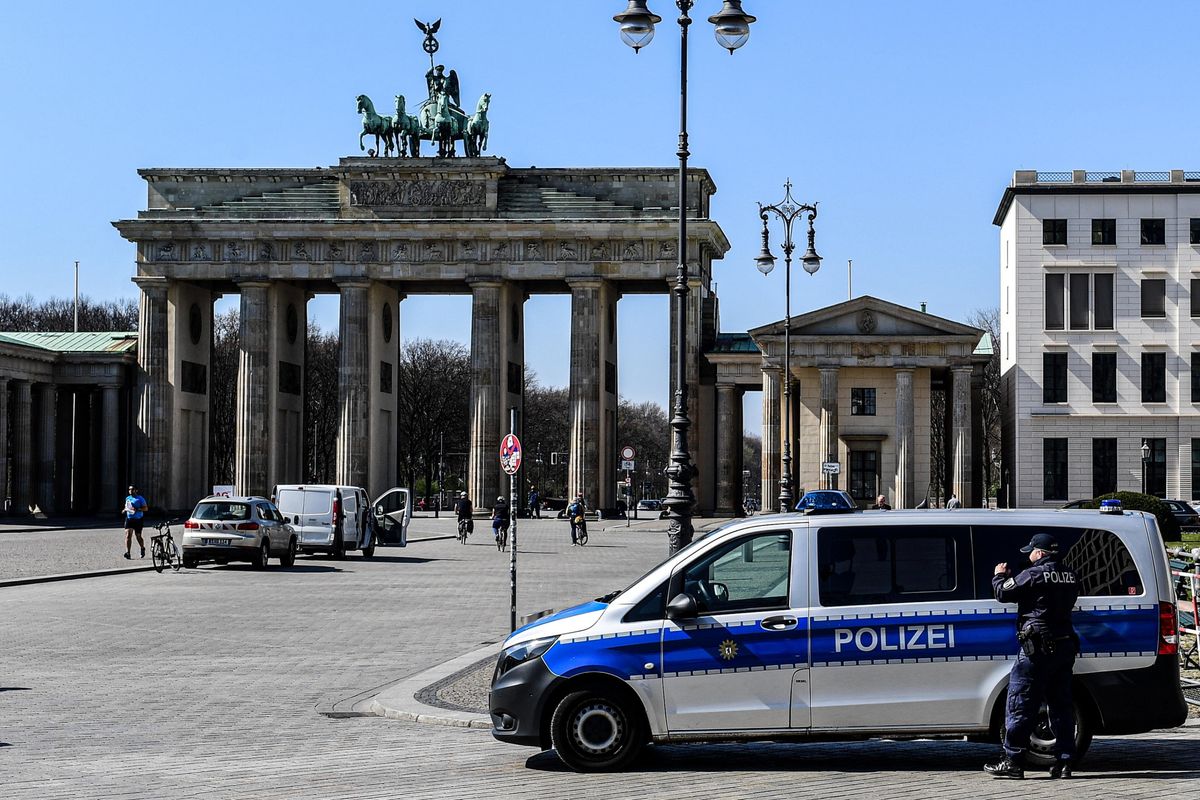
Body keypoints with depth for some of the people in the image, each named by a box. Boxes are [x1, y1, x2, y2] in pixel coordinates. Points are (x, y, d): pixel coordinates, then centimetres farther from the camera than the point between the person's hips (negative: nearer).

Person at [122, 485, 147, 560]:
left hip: (138, 520, -3)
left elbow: (145, 508, -8)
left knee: (138, 536, 7)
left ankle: (142, 549, 36)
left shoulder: (140, 499, -4)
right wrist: (125, 509, 5)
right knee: (128, 535, -14)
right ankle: (128, 553, -20)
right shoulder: (127, 498, 12)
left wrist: (137, 509, -23)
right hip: (129, 519, 3)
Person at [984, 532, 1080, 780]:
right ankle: (1064, 761, 10)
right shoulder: (1070, 576, 10)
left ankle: (1013, 761, -2)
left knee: (1020, 704, -2)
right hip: (1065, 646, 8)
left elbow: (1003, 593, -9)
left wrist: (999, 576, 14)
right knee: (1061, 705, 11)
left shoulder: (1034, 575, -12)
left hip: (1037, 649, -8)